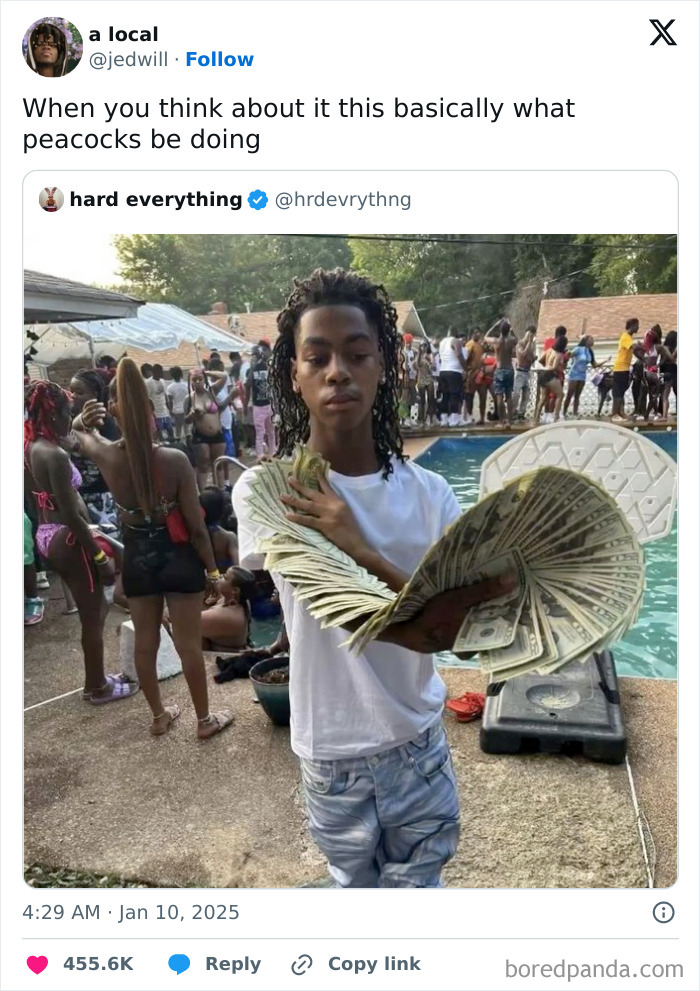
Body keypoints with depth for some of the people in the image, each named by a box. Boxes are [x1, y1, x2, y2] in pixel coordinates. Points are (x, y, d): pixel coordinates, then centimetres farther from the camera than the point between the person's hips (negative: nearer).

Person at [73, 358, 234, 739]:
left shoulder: (106, 456, -12)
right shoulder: (175, 460, -22)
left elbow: (80, 433, 16)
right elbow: (196, 526, -15)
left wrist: (82, 420, -4)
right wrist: (212, 568, -2)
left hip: (137, 558, 3)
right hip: (177, 556, -3)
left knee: (144, 642, 19)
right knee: (188, 644, 11)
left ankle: (159, 716, 38)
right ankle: (204, 719, 28)